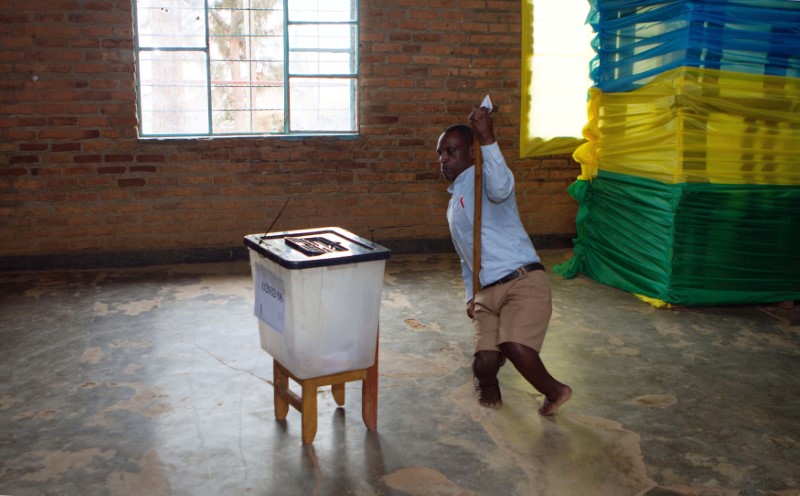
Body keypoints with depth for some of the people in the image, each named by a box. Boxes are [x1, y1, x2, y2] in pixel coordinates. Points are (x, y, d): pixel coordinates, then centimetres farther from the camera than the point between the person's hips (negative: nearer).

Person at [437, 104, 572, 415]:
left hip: (523, 281, -6)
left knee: (516, 348, -28)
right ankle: (486, 380, 25)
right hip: (486, 293, 7)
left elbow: (501, 188, -30)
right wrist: (471, 296, 20)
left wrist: (488, 139, -35)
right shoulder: (453, 205, 24)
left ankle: (554, 390, 3)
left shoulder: (483, 178, -1)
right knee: (485, 362, -13)